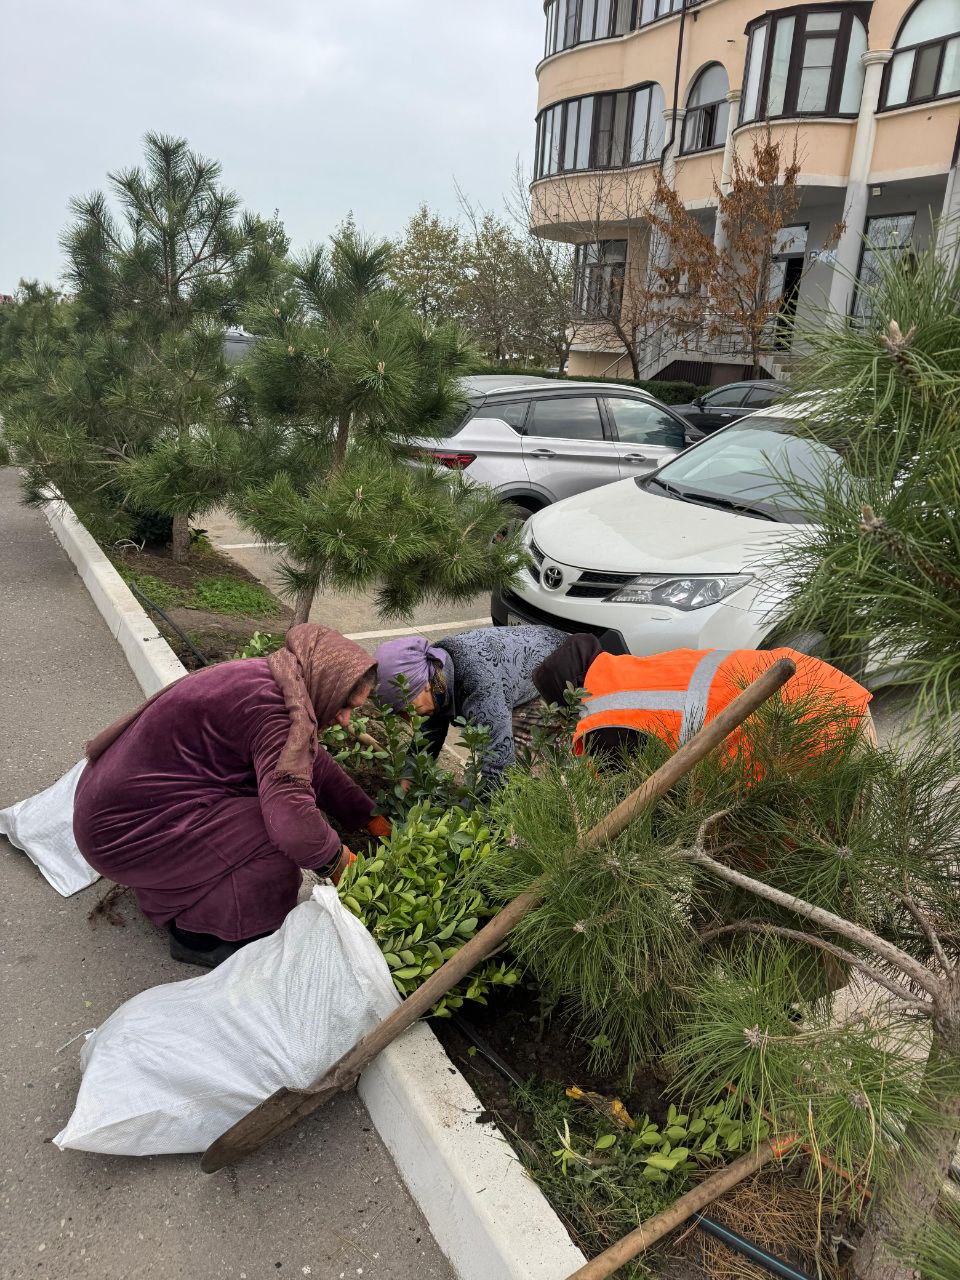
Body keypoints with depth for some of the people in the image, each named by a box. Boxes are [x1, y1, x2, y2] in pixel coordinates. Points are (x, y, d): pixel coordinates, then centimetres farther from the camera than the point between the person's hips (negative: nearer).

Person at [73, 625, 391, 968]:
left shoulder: (265, 679, 4)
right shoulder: (269, 708, -25)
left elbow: (313, 761, 16)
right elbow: (294, 823, -35)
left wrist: (371, 819, 19)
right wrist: (339, 861, -14)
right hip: (126, 829, -10)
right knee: (278, 846, -18)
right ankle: (195, 936, 4)